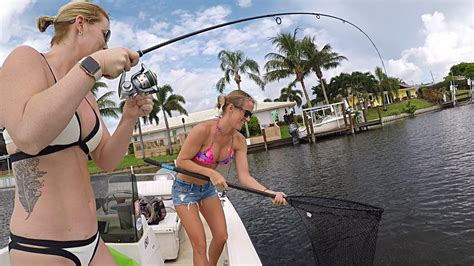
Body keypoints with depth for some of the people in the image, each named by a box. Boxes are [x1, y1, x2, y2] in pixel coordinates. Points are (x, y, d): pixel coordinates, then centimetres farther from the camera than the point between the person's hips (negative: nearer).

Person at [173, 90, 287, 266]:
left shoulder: (239, 141, -13)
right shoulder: (203, 130, -30)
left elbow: (244, 176, -17)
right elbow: (181, 161, -23)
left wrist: (269, 192, -30)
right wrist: (211, 173, -32)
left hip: (208, 188, 6)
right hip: (185, 189, -6)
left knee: (221, 236, 11)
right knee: (200, 245, -4)